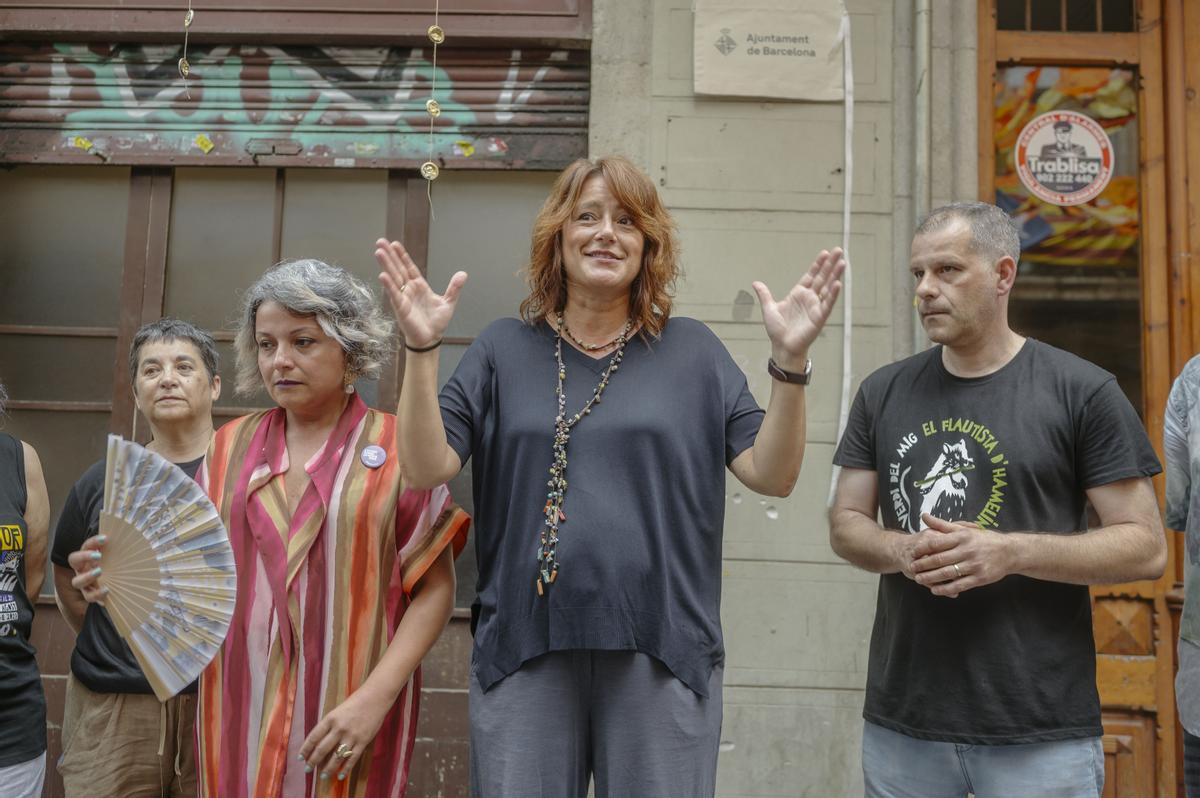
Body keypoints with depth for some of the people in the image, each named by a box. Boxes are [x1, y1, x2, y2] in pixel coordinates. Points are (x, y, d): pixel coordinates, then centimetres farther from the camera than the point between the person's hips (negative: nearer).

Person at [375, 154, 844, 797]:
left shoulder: (693, 352, 5)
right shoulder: (504, 350, 5)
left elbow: (772, 474, -1)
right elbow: (427, 468, -3)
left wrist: (789, 361, -15)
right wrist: (421, 350, -15)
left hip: (662, 654, 0)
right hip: (524, 651, 0)